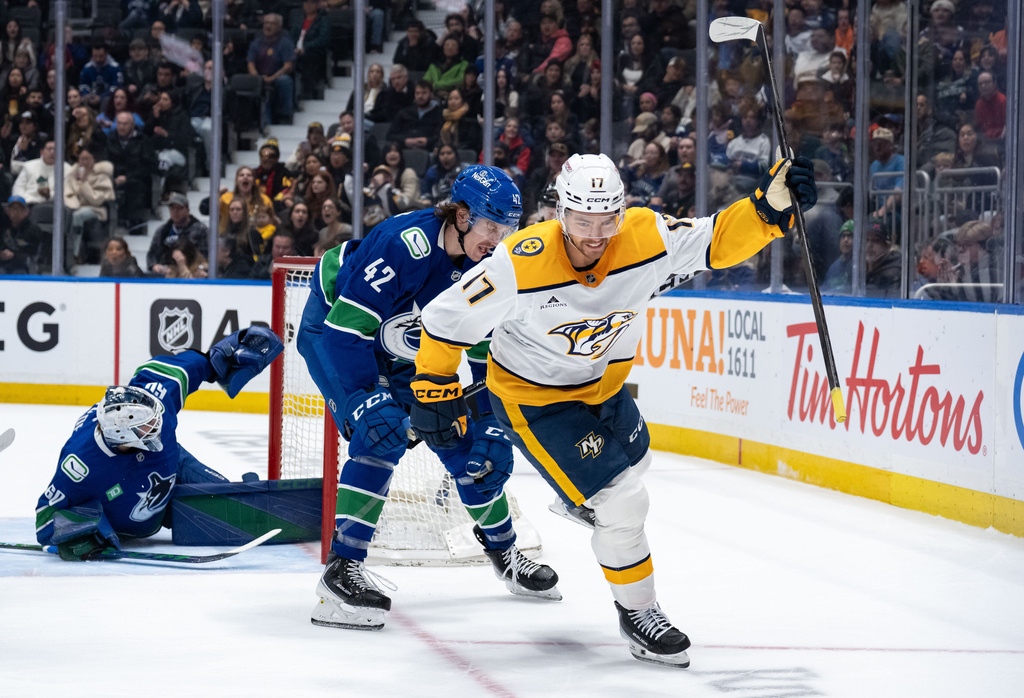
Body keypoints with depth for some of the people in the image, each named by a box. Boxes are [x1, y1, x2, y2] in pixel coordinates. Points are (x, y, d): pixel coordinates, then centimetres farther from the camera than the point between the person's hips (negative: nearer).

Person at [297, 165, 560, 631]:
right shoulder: (402, 244, -35)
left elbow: (487, 357, -3)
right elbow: (346, 330, -35)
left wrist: (492, 428, -8)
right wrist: (366, 401, -36)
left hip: (407, 353, 7)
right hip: (332, 331, -7)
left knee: (464, 439, 5)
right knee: (382, 432, -27)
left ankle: (502, 549, 28)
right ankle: (342, 570, -28)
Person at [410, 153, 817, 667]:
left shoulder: (646, 236, -25)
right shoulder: (521, 265, -34)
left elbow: (720, 242, -20)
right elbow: (446, 320, -22)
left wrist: (770, 205, -38)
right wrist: (434, 392, -14)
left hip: (602, 379, 6)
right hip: (533, 397, -6)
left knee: (630, 458, 31)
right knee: (620, 501, -12)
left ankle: (580, 499, 65)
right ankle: (637, 613, 9)